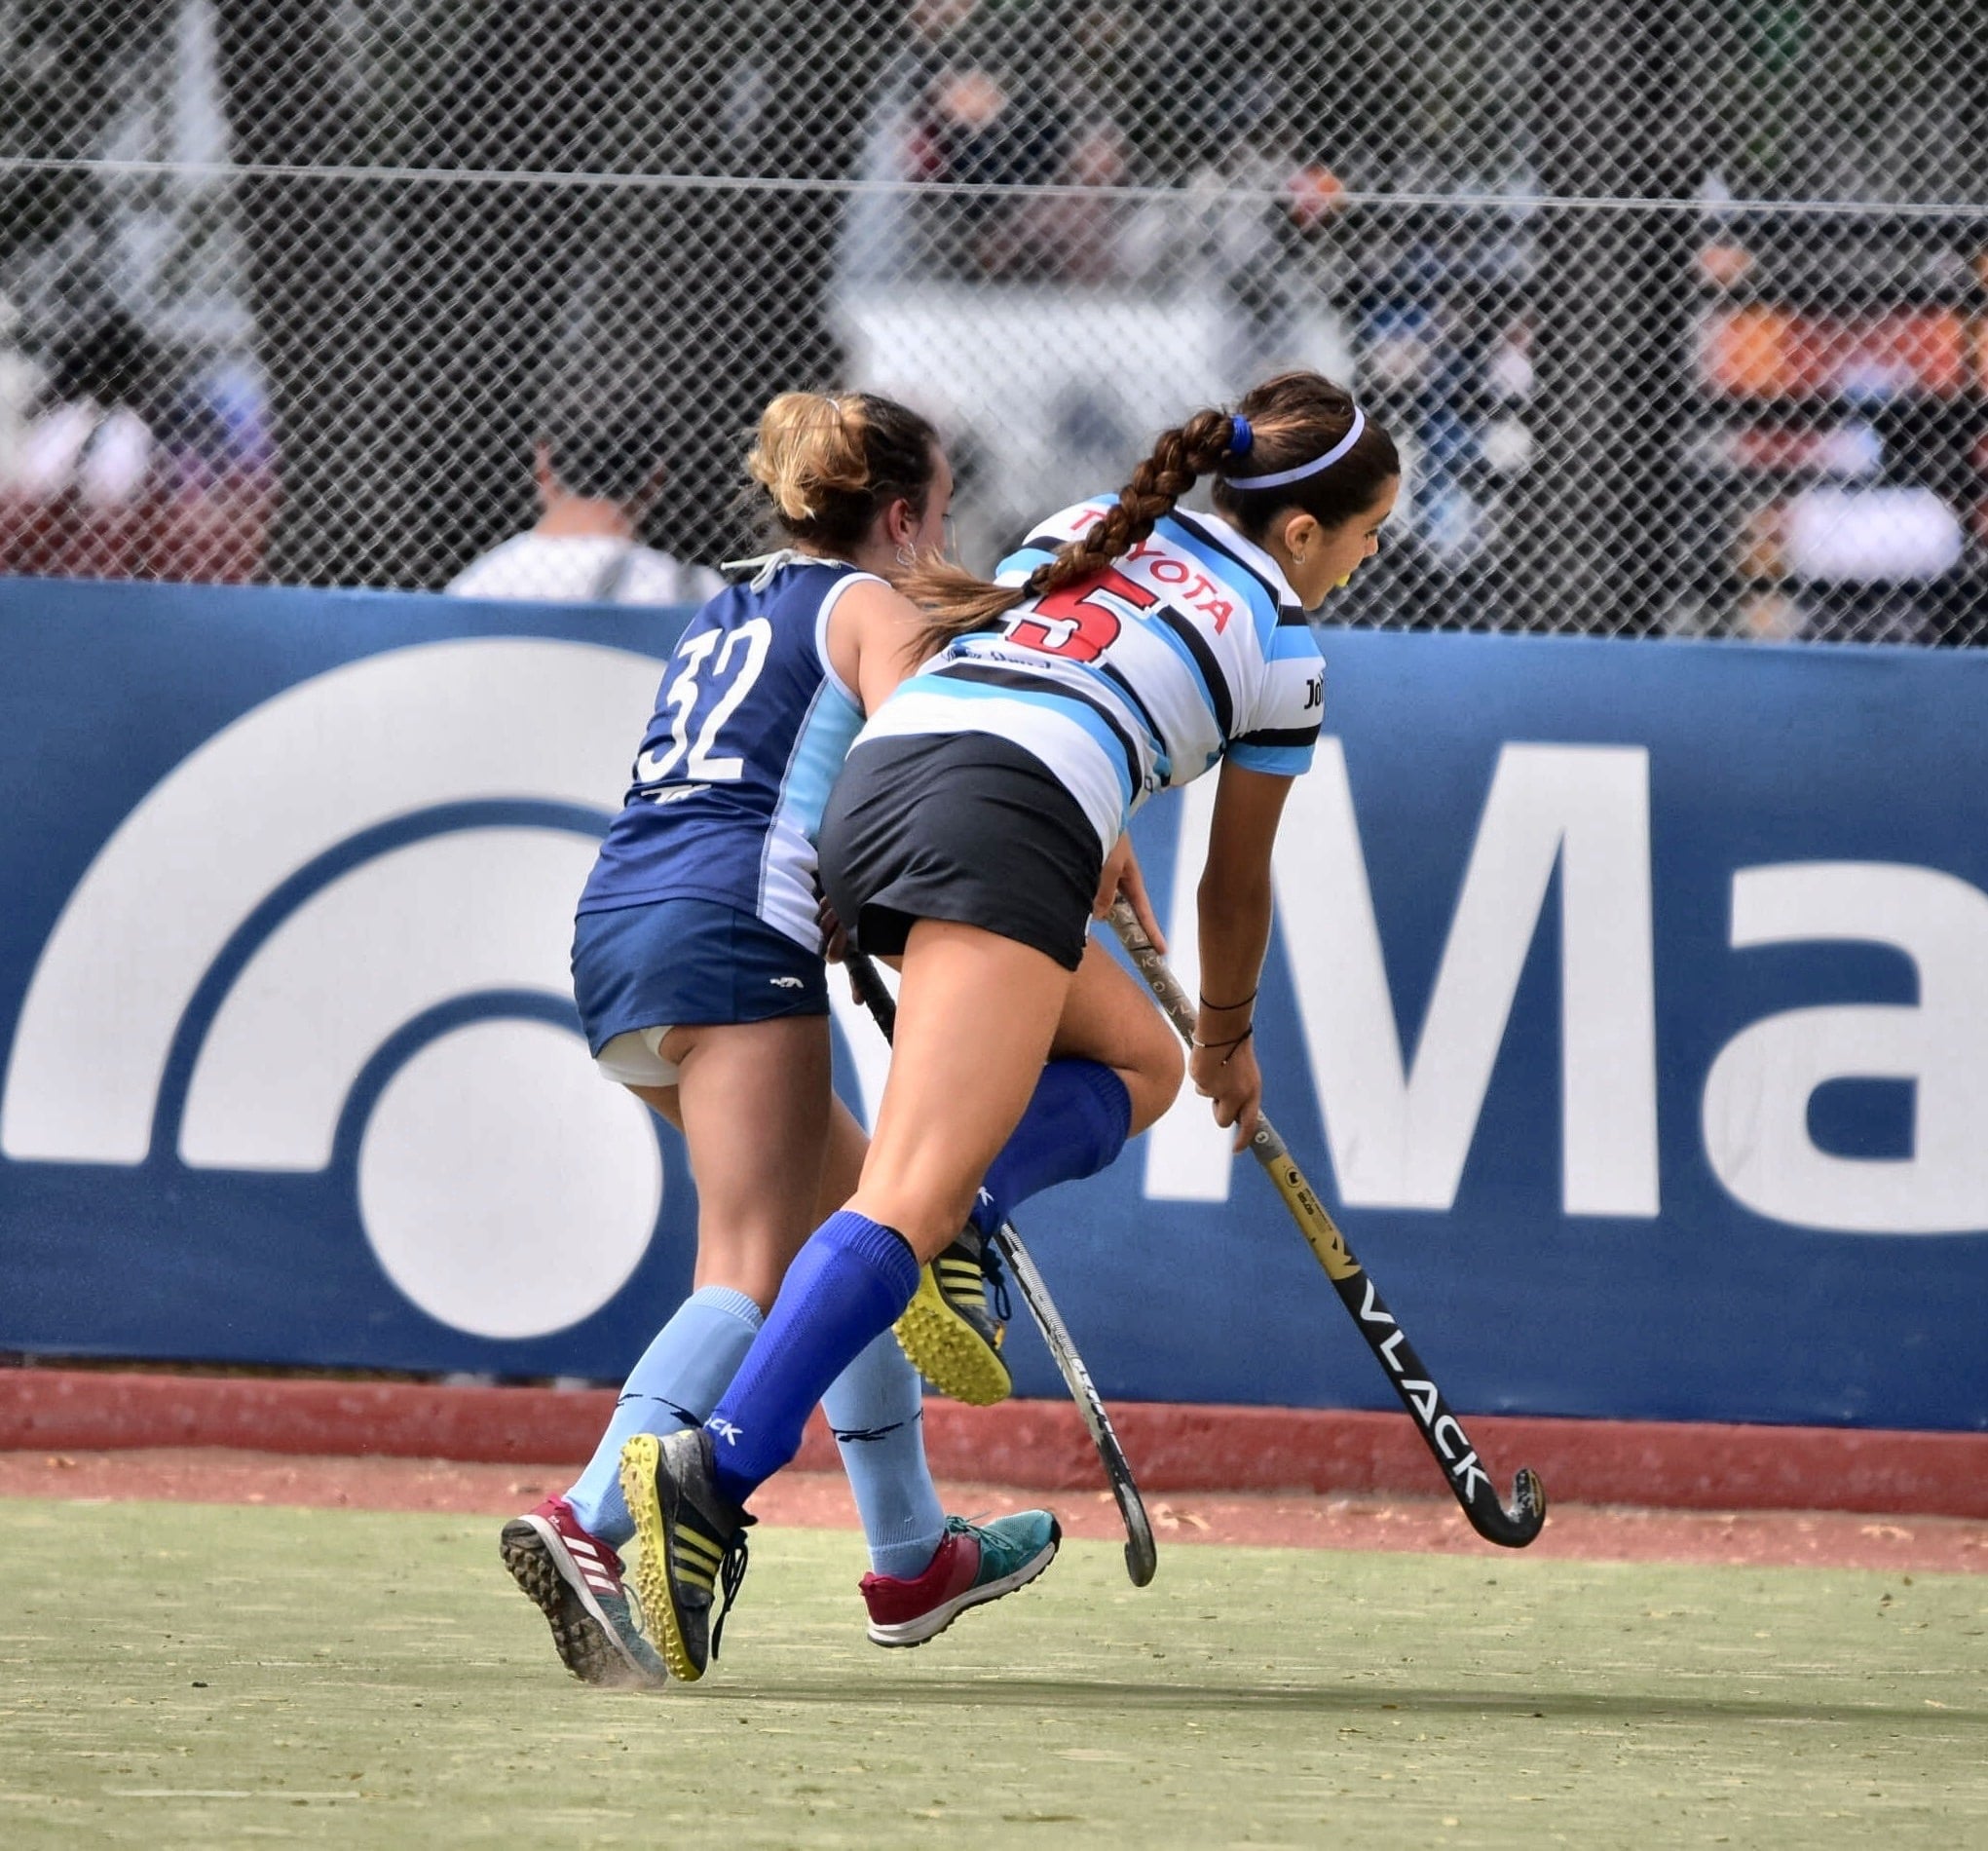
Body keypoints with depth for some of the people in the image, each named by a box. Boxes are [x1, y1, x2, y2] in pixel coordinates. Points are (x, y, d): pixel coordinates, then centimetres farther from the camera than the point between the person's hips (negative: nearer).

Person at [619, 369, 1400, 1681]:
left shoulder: (1088, 527, 29)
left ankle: (960, 1229, -2)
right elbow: (1236, 890, 26)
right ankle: (716, 1474, -37)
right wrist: (1228, 1041, 44)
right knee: (910, 1198, -18)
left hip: (871, 784, 7)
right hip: (1007, 823, -7)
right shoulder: (1281, 650, 15)